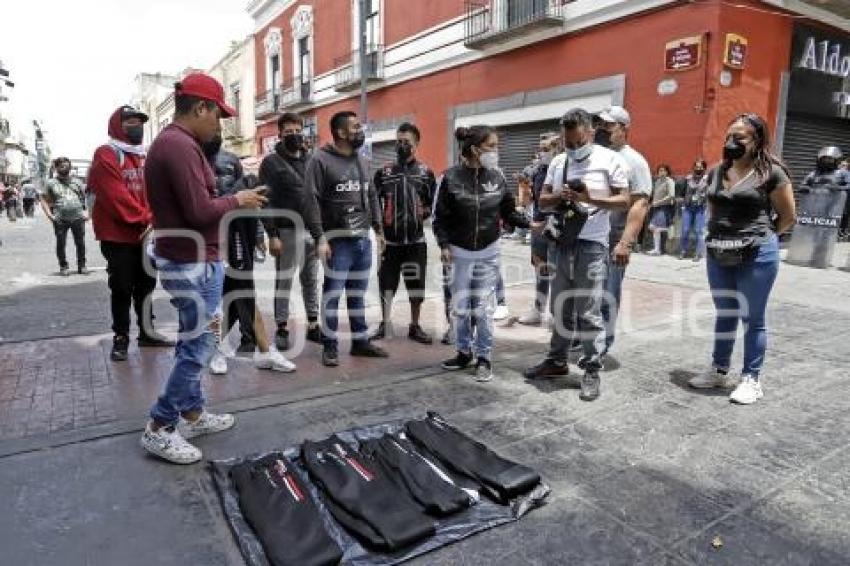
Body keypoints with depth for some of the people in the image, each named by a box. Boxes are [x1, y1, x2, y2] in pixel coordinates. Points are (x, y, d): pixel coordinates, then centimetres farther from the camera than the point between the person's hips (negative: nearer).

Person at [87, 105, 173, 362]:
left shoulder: (146, 156, 15)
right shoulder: (106, 155, -7)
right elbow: (115, 196, -18)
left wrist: (154, 219, -8)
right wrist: (144, 219, -18)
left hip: (146, 235, 7)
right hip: (117, 236, -7)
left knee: (146, 284, 13)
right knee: (122, 288, 0)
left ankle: (147, 332, 25)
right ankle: (121, 338, 11)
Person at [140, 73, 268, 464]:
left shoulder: (171, 142, 15)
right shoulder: (180, 145, -18)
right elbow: (199, 211, -24)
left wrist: (232, 201, 7)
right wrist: (236, 201, -9)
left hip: (188, 260, 11)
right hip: (193, 264, -11)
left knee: (192, 343, 17)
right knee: (198, 347, -2)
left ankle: (192, 414, 28)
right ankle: (159, 428, 10)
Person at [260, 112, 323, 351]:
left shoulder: (310, 160, 13)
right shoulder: (271, 162, -3)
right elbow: (266, 201, -10)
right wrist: (272, 235, -16)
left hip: (312, 231, 5)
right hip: (287, 232, -5)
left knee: (311, 281, 12)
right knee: (284, 282, 3)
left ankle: (313, 325, 21)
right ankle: (282, 329, 12)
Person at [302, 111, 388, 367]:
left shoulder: (361, 160, 14)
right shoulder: (321, 160, -7)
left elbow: (371, 197, 19)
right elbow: (311, 201, -13)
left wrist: (378, 229, 14)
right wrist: (320, 238, -18)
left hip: (363, 239, 6)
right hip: (338, 240, -6)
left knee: (358, 294, 14)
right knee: (332, 294, 1)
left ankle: (361, 341, 23)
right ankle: (330, 347, 11)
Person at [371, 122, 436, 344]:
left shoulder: (426, 173, 6)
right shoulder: (384, 172, 6)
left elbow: (434, 204, 9)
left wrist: (422, 213, -5)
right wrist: (379, 222, -1)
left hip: (415, 240, 0)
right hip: (389, 238, 0)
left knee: (416, 284, 5)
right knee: (386, 282, 6)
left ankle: (415, 326, 19)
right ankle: (384, 324, 23)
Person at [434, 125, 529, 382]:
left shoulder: (497, 177, -1)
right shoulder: (451, 177, -9)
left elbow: (508, 211, 4)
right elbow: (440, 216, -4)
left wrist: (530, 223, -10)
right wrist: (444, 245, -11)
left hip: (488, 253, 1)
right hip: (460, 252, -1)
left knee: (484, 308, 3)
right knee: (460, 307, 7)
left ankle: (484, 357, 16)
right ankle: (464, 352, 26)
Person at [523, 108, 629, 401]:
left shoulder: (611, 160, -4)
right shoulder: (557, 162, 11)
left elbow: (624, 200, -6)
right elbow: (543, 201, 11)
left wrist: (591, 199, -21)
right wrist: (559, 196, -10)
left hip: (591, 244, -5)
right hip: (562, 242, 5)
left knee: (588, 313, -3)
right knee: (561, 308, 14)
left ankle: (592, 371, 8)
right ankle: (557, 360, 27)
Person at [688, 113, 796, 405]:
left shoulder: (771, 173, -7)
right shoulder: (717, 172, 8)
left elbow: (788, 216, -1)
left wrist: (761, 237, 6)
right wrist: (720, 235, 10)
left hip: (756, 256, -5)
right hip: (718, 255, 5)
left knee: (752, 318, 5)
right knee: (724, 314, 16)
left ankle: (751, 379, 17)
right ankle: (719, 370, 28)